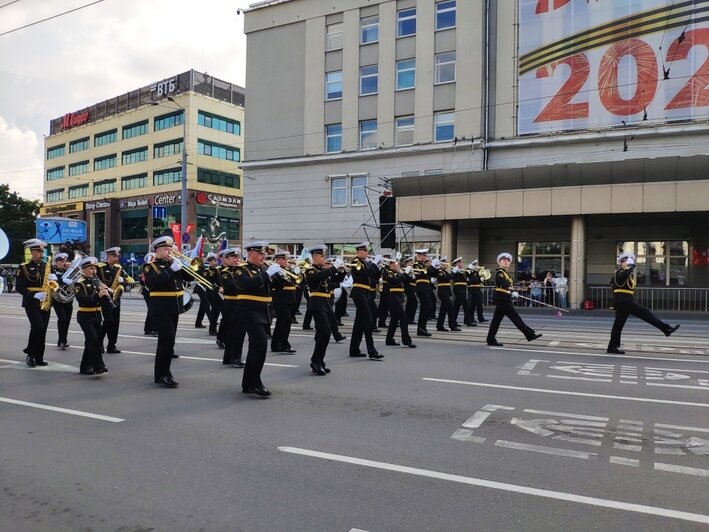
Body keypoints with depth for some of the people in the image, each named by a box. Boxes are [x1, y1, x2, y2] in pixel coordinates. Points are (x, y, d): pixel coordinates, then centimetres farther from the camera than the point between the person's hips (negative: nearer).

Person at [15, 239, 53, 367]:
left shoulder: (47, 266, 12)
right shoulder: (24, 267, -1)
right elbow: (19, 287, -6)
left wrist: (54, 278, -8)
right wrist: (34, 295, -20)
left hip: (45, 302, 5)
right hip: (31, 302, -5)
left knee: (42, 330, 5)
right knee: (38, 326, -18)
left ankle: (39, 358, 13)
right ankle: (30, 354, 0)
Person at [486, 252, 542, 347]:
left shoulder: (505, 272, 19)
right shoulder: (500, 273, -13)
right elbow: (504, 284, -27)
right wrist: (512, 292, -33)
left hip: (503, 300, 10)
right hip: (502, 300, -10)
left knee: (496, 320, 8)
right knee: (515, 317, -6)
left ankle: (491, 339, 10)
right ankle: (530, 334, -2)